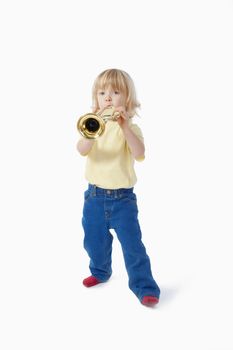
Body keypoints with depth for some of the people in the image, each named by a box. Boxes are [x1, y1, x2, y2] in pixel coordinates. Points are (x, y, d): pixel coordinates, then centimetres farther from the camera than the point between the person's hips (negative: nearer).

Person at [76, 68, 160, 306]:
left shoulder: (130, 128, -6)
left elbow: (139, 154, -24)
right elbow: (82, 150, -18)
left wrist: (125, 127, -36)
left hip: (122, 197, -3)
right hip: (95, 195, 3)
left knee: (132, 244, -5)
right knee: (94, 241, 18)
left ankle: (144, 287, 8)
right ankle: (100, 272, 43)